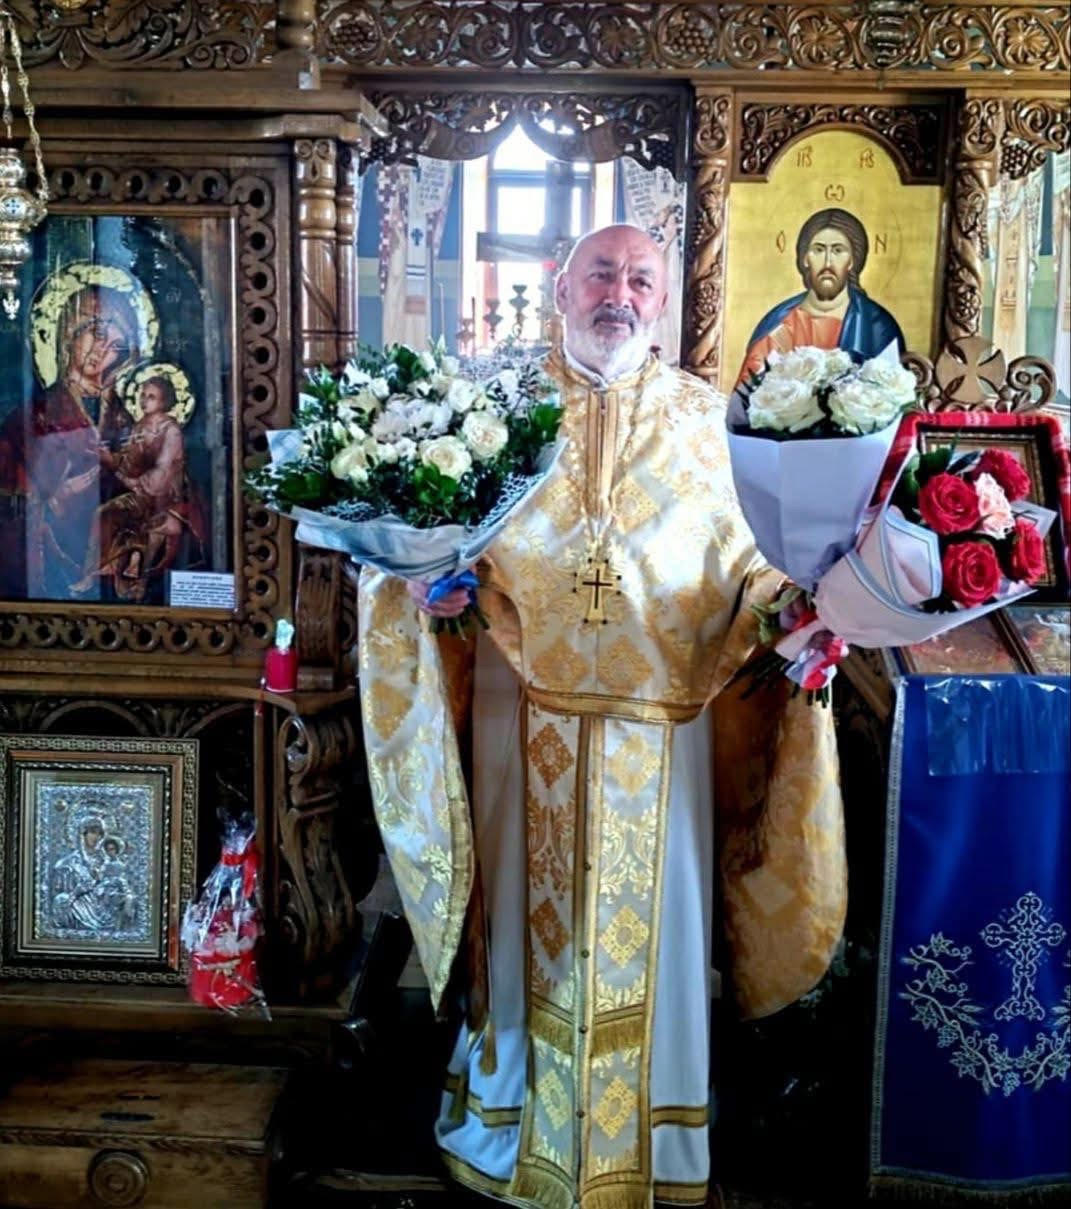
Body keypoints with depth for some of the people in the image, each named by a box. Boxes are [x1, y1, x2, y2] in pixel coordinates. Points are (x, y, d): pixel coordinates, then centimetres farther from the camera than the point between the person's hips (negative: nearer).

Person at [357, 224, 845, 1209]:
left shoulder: (698, 413, 7)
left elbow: (734, 555, 9)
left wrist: (782, 613, -9)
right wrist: (431, 583, -16)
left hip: (657, 711, 1)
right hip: (527, 706, -1)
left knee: (653, 913, 9)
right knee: (530, 905, 10)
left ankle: (657, 1123, 28)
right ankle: (513, 1100, 29)